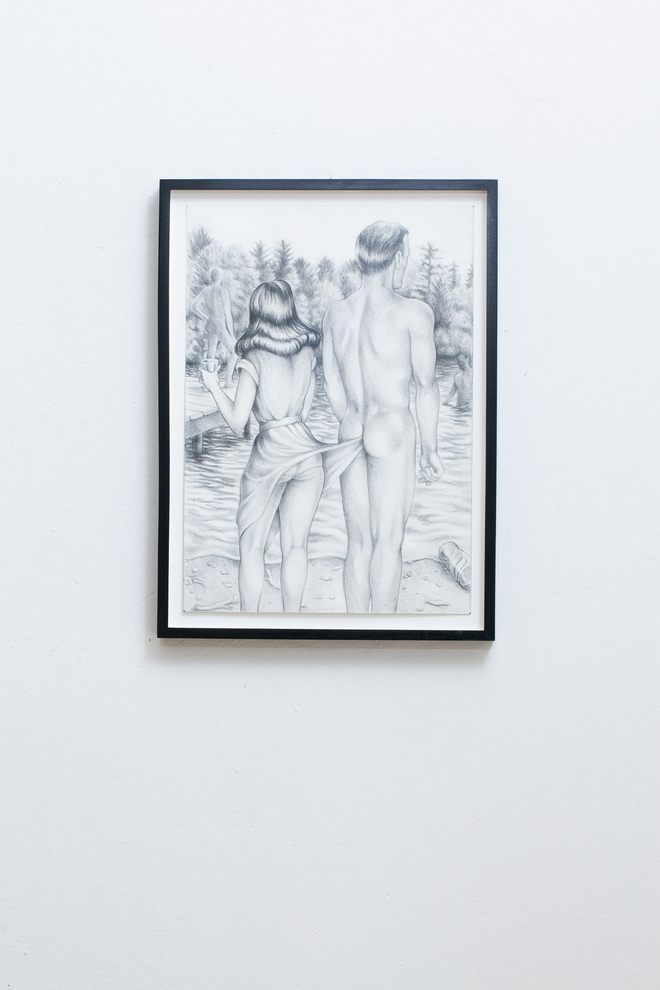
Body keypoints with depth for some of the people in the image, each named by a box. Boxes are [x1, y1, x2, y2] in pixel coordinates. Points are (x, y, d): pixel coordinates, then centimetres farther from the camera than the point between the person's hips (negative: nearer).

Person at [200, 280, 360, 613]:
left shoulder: (253, 360, -7)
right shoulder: (307, 352, 6)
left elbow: (237, 423, -8)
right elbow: (306, 409, 12)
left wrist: (213, 386, 4)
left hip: (269, 454, -4)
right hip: (308, 452, 4)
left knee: (251, 546, 9)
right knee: (295, 546, 8)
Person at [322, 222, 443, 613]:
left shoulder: (336, 313, 7)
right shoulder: (413, 312, -10)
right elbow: (426, 385, -6)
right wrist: (431, 448, 2)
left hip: (350, 433, 6)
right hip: (393, 432, -6)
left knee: (359, 541, 12)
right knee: (389, 541, 1)